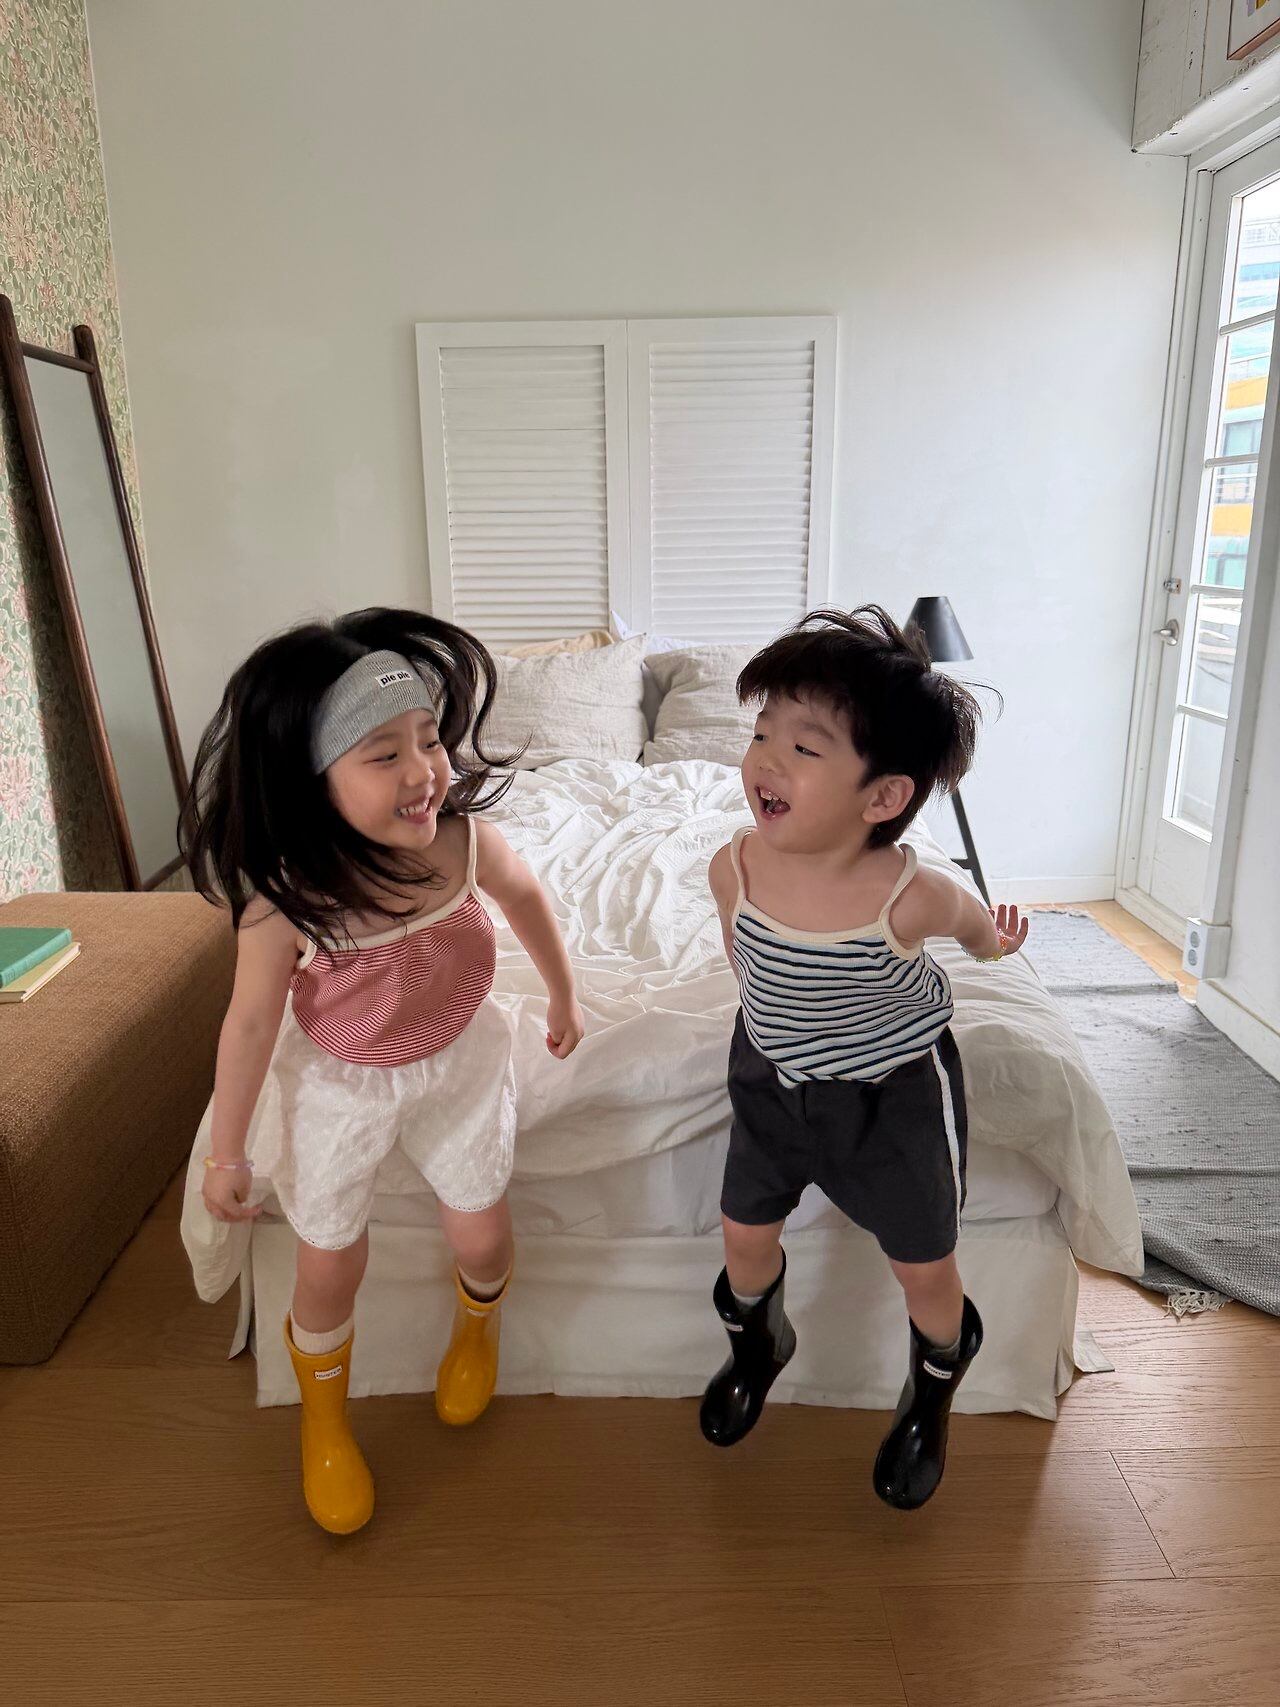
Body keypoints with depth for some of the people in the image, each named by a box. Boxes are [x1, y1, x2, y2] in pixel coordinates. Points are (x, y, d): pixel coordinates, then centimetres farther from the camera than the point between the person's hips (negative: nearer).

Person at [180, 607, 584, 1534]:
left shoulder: (464, 835, -26)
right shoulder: (284, 896, -31)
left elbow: (523, 895, -3)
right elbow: (252, 1020, -15)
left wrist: (564, 995, 11)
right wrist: (227, 1152, -4)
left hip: (459, 1060, 2)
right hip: (338, 1083, -1)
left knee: (482, 1238, 13)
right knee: (331, 1265, 14)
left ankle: (477, 1326, 53)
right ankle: (325, 1419, 48)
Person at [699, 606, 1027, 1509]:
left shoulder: (912, 897, -34)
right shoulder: (734, 867, -24)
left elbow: (981, 925, -7)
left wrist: (996, 939, 14)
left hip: (895, 1093, -3)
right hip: (774, 1079, 3)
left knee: (924, 1264, 13)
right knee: (746, 1230, 17)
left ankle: (934, 1389, 47)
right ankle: (759, 1341, 52)